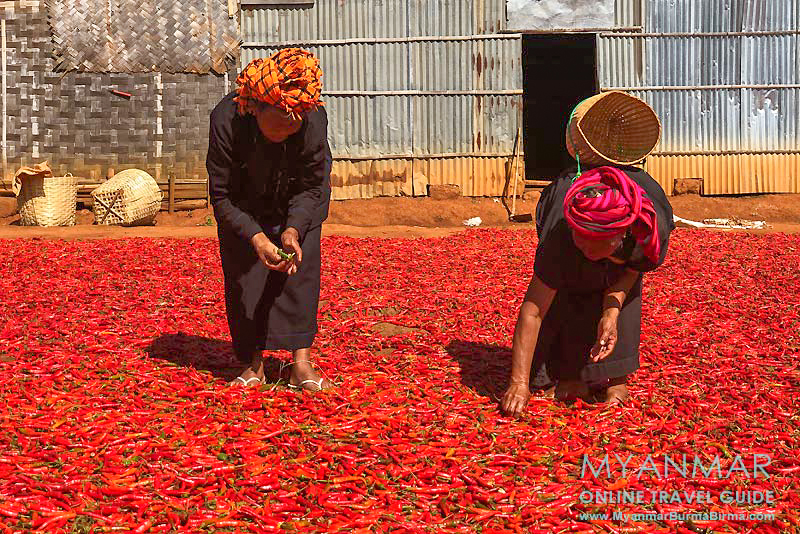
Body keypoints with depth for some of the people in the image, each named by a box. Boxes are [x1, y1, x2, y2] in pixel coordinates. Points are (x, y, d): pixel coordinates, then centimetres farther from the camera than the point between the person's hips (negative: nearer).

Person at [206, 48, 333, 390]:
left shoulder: (314, 120, -33)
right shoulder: (226, 120, -35)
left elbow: (312, 188, -18)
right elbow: (222, 196, -25)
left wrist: (293, 229, -34)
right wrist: (256, 237, -37)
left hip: (296, 206, 0)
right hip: (245, 206, 0)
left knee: (302, 269, -11)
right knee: (243, 275, -4)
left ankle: (301, 363, -8)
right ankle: (253, 364, 8)